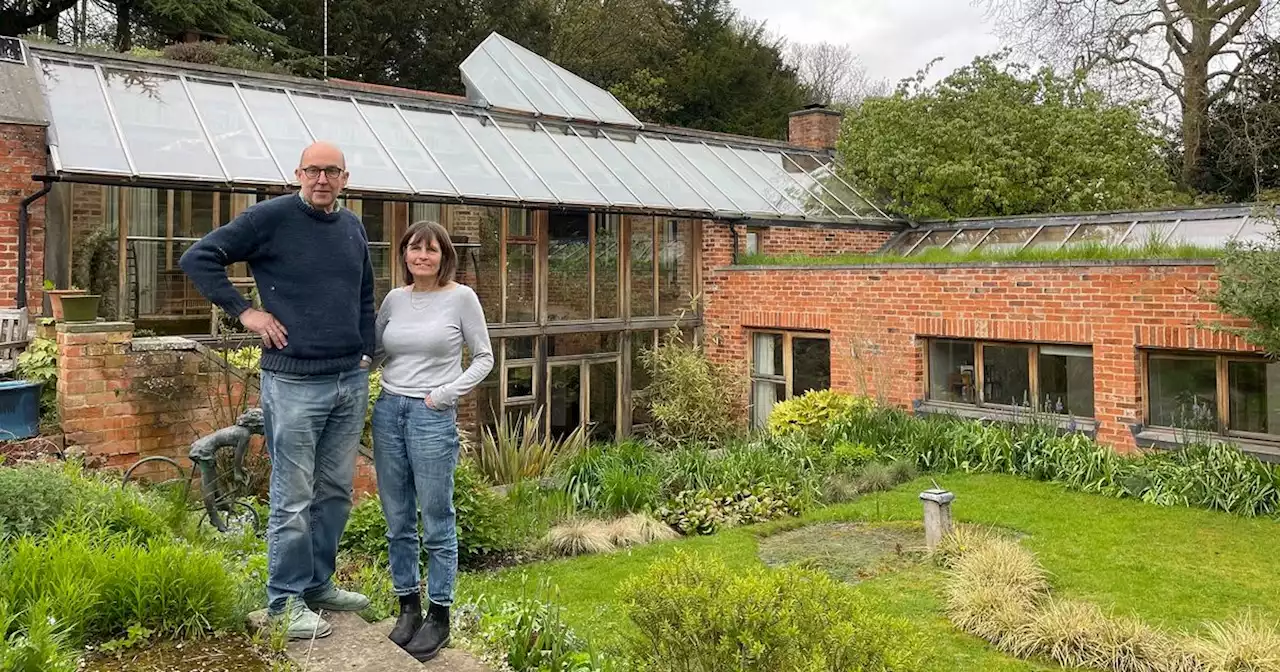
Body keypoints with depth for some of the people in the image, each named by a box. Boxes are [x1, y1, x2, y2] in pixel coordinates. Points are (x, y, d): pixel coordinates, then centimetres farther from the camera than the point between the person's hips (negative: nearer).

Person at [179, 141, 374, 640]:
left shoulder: (353, 227, 11)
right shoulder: (270, 218, -6)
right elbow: (198, 258, -5)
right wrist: (244, 311, -10)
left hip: (352, 381, 6)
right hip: (294, 383, -6)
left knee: (336, 493, 14)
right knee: (294, 500, 1)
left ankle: (318, 584, 30)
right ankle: (286, 602, 16)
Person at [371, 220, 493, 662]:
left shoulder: (460, 297, -4)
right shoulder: (394, 299, 9)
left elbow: (483, 358, 0)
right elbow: (372, 352, 18)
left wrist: (446, 394, -10)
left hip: (433, 416, -5)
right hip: (388, 410, 5)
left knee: (436, 522, 2)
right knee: (397, 520, 12)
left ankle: (439, 616, 16)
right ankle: (408, 606, 27)